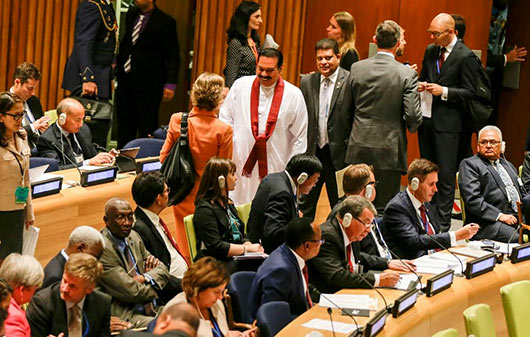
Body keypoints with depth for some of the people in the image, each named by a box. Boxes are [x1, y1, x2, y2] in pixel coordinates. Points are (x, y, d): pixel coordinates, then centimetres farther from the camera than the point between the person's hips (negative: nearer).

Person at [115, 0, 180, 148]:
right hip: (125, 80, 7)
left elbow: (173, 56, -9)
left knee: (147, 129, -2)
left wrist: (170, 84, -14)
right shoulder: (131, 14, 9)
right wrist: (117, 61, 12)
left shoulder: (165, 22, -10)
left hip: (148, 84, -7)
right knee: (124, 125, 12)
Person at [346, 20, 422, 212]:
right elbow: (414, 116, -12)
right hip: (390, 150, -3)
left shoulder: (357, 68, -1)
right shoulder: (407, 74, -11)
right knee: (385, 208, 4)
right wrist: (410, 128, 9)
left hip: (360, 147, 3)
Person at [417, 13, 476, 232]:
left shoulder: (466, 56, -9)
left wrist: (444, 91, -18)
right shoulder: (430, 51, 11)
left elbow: (469, 92, -8)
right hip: (426, 119, 7)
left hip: (447, 123, -7)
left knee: (446, 174, -5)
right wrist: (421, 85, 0)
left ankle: (443, 224, 0)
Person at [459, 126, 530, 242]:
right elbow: (472, 200, -7)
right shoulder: (469, 165, 5)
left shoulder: (508, 165, 29)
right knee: (518, 239, -35)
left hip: (518, 217, 7)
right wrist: (500, 215, -16)